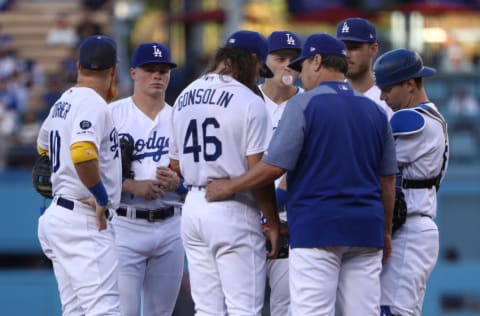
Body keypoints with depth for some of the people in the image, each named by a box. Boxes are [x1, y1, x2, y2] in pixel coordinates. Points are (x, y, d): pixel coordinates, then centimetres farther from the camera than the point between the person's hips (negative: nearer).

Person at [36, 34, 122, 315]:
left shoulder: (63, 103, 15)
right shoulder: (93, 103, -12)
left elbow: (44, 145, 35)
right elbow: (82, 154, -29)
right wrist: (101, 198, -18)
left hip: (58, 216, 10)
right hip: (84, 222, -10)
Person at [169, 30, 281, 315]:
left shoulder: (184, 97, 12)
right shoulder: (248, 101, -10)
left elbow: (175, 165, 17)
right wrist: (273, 224, -6)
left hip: (193, 205, 7)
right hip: (233, 209, -7)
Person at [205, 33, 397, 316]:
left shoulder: (304, 104, -5)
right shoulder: (375, 111, 13)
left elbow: (274, 167, -9)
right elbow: (388, 178, 15)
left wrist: (229, 187, 4)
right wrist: (386, 233, 24)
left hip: (317, 228, -5)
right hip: (366, 229, 5)